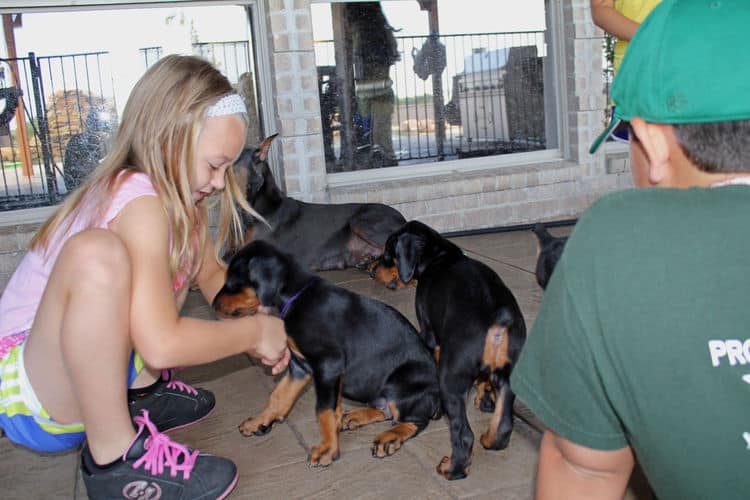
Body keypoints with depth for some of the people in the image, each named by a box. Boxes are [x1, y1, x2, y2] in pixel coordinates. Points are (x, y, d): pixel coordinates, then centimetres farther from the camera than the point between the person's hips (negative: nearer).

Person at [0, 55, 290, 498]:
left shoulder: (177, 196, 0)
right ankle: (114, 456, -22)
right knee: (98, 252, -36)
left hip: (83, 373, 9)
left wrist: (264, 330, 0)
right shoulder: (141, 203, -25)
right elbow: (162, 344, -33)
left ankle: (140, 392, 8)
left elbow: (214, 275, 16)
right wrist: (254, 332, -17)